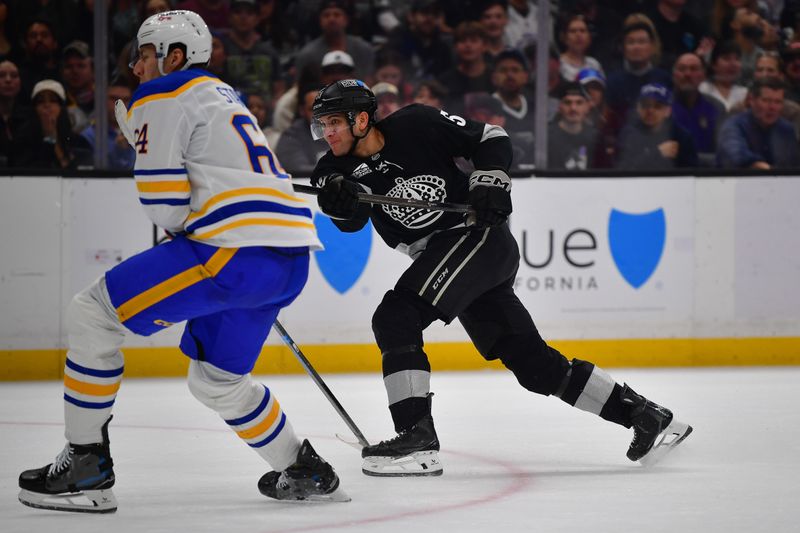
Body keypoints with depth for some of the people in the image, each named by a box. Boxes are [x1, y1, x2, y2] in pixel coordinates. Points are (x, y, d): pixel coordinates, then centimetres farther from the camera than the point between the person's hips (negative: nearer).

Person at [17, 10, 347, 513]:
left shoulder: (162, 97, 1)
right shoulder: (225, 96, 29)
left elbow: (165, 201, -4)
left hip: (236, 249, -9)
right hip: (290, 261, 9)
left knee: (92, 314, -3)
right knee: (216, 379, 28)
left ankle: (85, 466, -5)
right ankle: (306, 473, 30)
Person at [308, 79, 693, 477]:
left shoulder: (414, 125, -11)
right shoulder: (338, 169, 2)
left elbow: (491, 139, -2)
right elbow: (350, 219, -16)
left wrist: (490, 179, -17)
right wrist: (338, 199, -36)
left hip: (479, 235, -7)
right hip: (439, 256, 7)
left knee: (395, 317, -22)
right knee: (533, 364, 8)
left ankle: (417, 438, -26)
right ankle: (645, 416, 15)